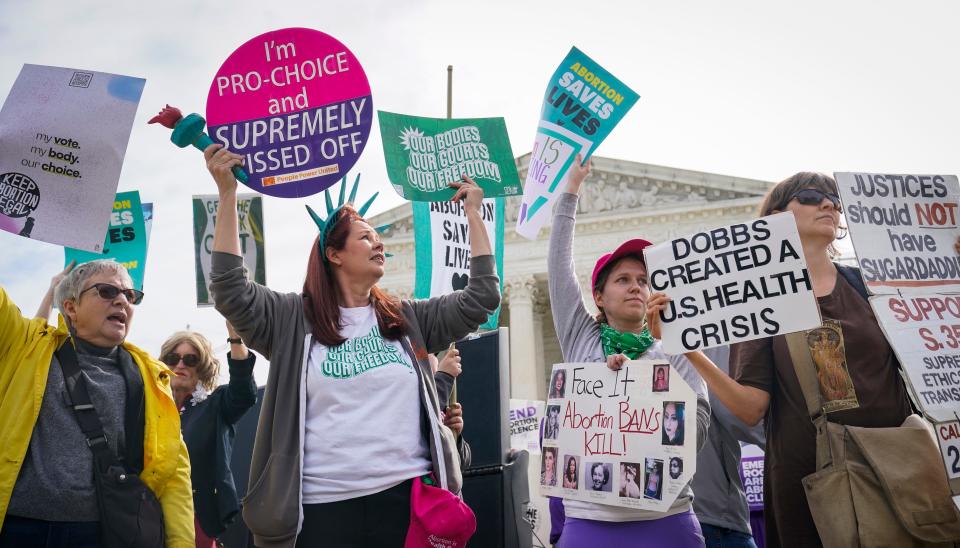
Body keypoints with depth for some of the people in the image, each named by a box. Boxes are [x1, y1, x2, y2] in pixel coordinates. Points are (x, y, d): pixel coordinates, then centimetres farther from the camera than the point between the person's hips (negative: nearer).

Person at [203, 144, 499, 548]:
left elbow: (481, 299, 9)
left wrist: (473, 214, 10)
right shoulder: (293, 319, 4)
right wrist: (227, 192, -10)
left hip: (407, 496, 3)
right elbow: (230, 292, -7)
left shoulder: (409, 318, 12)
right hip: (324, 505, -2)